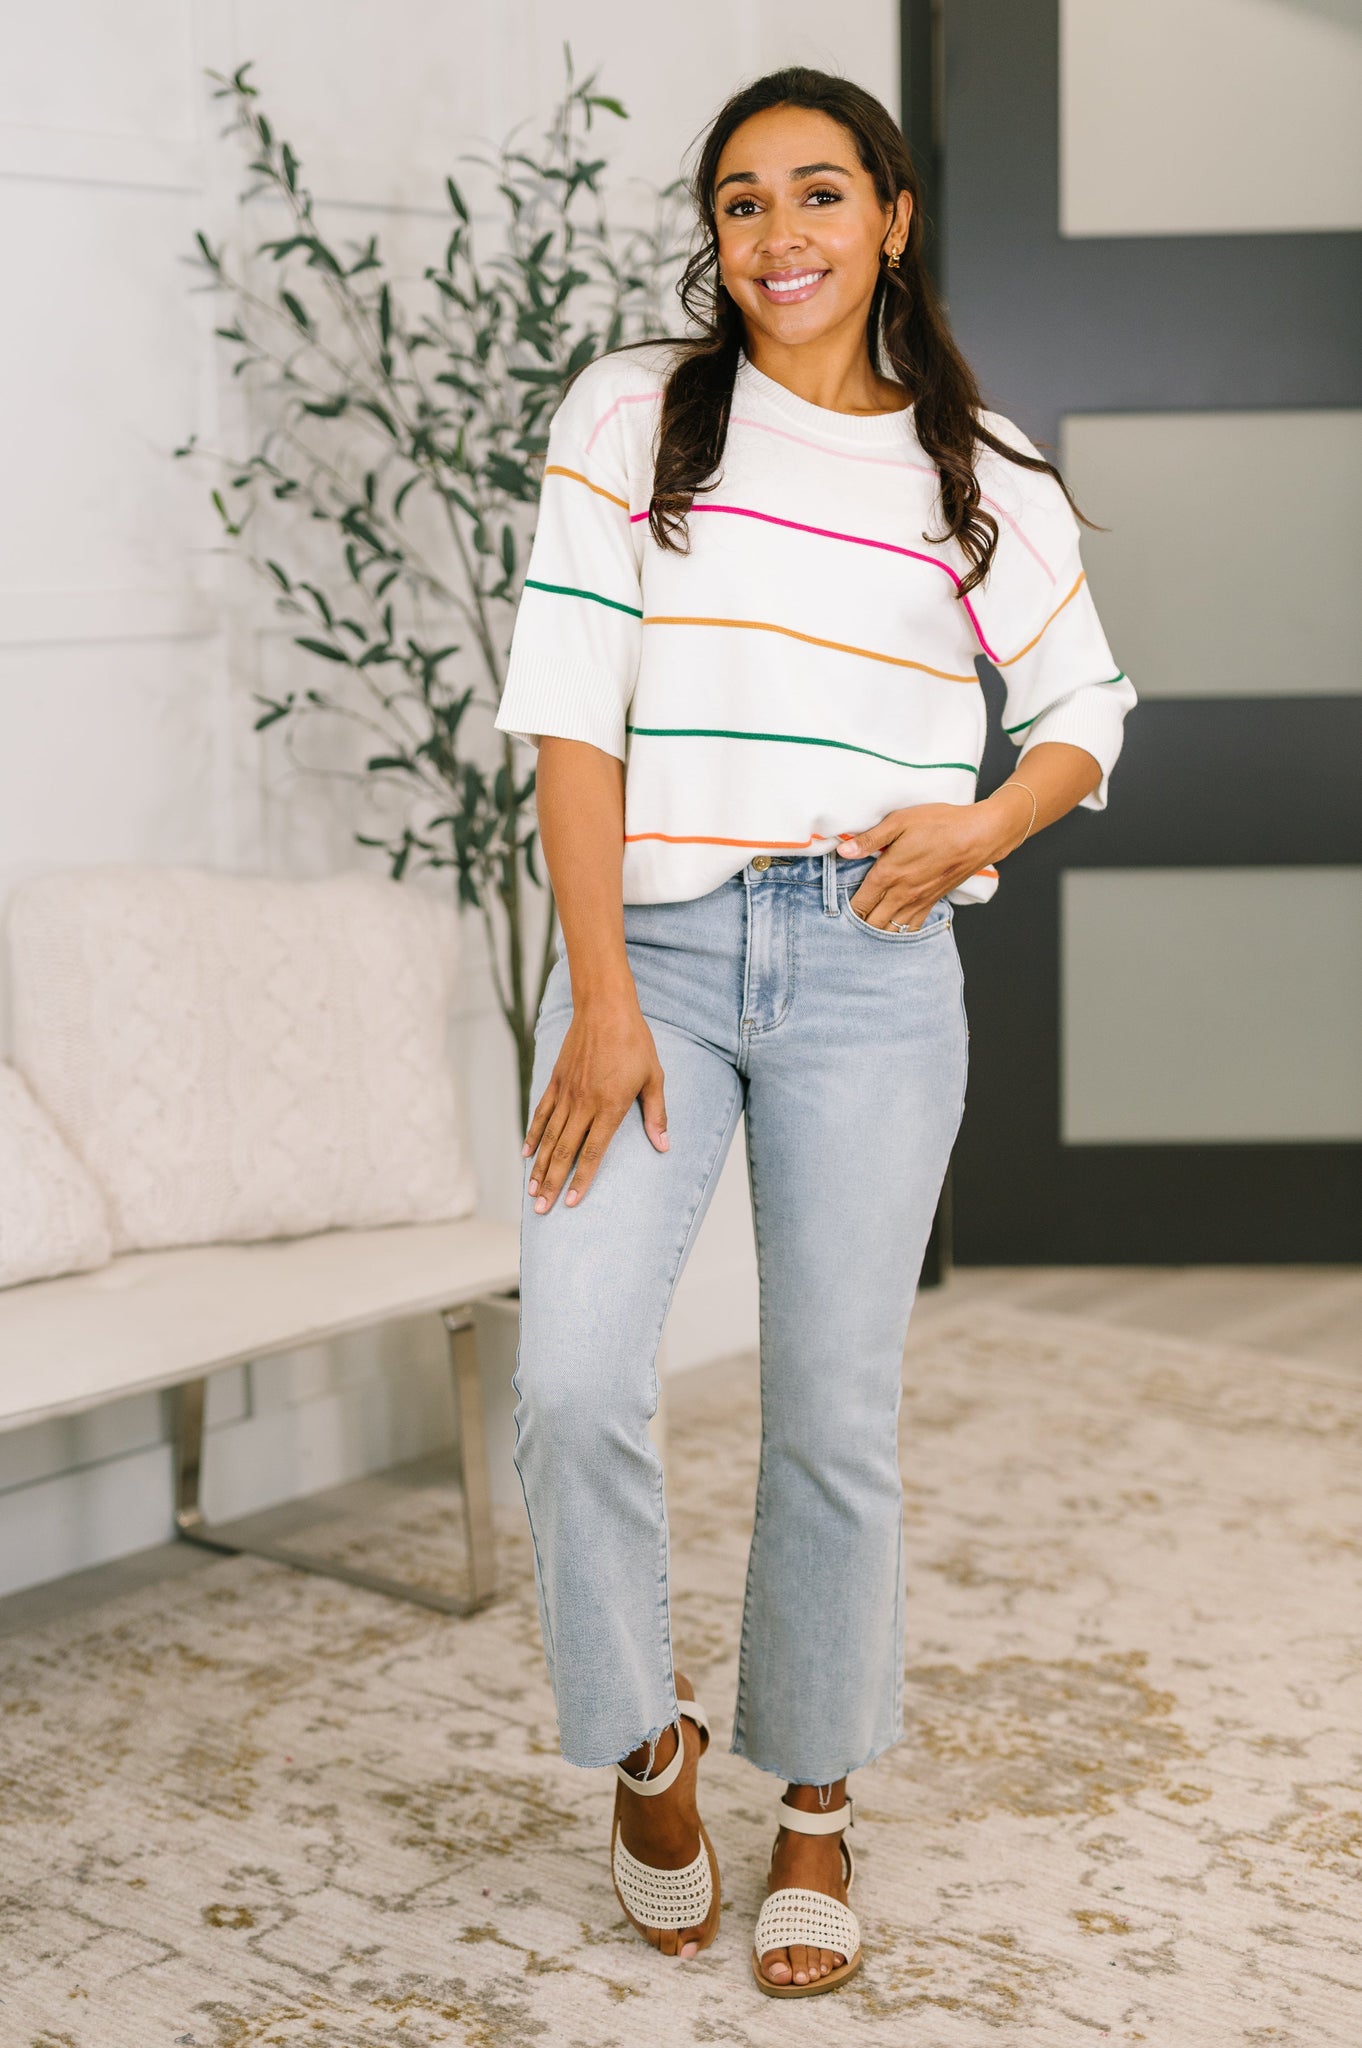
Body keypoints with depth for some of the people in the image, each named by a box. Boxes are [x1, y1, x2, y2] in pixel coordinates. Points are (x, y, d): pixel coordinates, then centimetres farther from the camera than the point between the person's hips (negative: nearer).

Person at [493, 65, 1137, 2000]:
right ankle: (647, 1737, 15)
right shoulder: (635, 414, 3)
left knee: (838, 1418, 4)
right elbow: (570, 710, -3)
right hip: (655, 942, -1)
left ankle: (816, 1806, 25)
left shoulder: (985, 475, 8)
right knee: (572, 1383, -13)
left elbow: (1086, 714, 17)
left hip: (875, 969, 1)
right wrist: (603, 996, -11)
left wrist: (984, 825, -5)